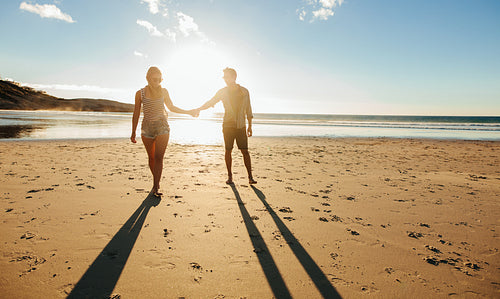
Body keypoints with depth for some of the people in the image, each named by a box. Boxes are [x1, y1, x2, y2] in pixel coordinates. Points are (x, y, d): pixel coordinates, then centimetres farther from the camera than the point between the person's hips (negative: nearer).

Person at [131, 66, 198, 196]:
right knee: (151, 157, 7)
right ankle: (156, 182, 24)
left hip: (162, 127, 0)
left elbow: (171, 107, 21)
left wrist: (188, 112, 17)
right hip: (147, 128, 1)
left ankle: (155, 187, -13)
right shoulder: (140, 93, 2)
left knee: (158, 157, -12)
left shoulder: (163, 91, 6)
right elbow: (136, 113, 6)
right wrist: (133, 132, 6)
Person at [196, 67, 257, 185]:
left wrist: (250, 126, 7)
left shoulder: (244, 91, 3)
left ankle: (250, 177, 2)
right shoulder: (222, 92, 3)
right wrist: (198, 109, -11)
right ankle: (229, 176, 12)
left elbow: (248, 109, 8)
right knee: (228, 151, 2)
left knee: (245, 151, -3)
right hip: (228, 125, 1)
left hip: (241, 126, 0)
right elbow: (210, 102, 5)